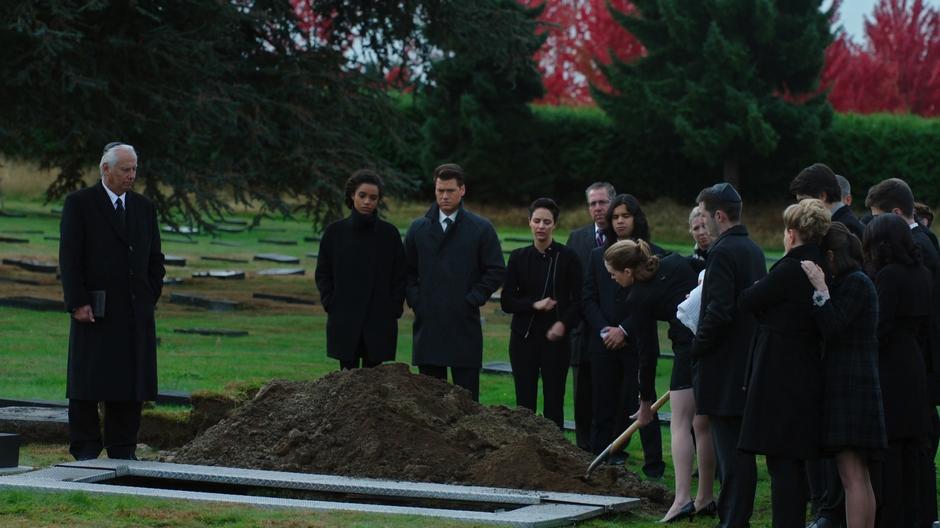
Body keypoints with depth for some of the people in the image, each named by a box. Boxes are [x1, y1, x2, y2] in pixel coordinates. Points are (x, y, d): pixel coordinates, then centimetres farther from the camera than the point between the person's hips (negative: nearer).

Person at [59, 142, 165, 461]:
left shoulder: (144, 208, 14)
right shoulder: (80, 204, -1)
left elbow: (155, 260, 17)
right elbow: (69, 258, -6)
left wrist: (149, 299, 6)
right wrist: (77, 303, -13)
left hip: (136, 312, 4)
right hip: (95, 310, -4)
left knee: (130, 383, 4)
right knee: (88, 383, -1)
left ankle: (123, 449, 11)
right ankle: (85, 449, 4)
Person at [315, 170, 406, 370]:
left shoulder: (389, 233, 3)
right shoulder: (335, 232, 4)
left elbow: (399, 277, 7)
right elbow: (322, 274, 8)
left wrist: (393, 310, -2)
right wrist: (331, 306, -2)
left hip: (379, 322, 0)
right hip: (344, 322, 0)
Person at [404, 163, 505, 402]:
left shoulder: (481, 229, 2)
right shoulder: (418, 228, 11)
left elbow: (496, 271, 2)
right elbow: (408, 271, 16)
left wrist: (473, 300, -6)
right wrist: (415, 300, 1)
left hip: (464, 326, -3)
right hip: (428, 325, 3)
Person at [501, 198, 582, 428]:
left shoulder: (567, 258, 0)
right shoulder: (518, 258, 5)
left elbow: (578, 301, 1)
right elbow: (506, 301, 4)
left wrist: (564, 323, -16)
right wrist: (534, 305, -12)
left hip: (556, 338, -1)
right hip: (524, 338, 2)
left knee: (554, 403, 0)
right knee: (524, 402, 2)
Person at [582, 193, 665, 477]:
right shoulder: (598, 256, 13)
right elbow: (589, 299, 9)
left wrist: (624, 331, -11)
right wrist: (604, 331, -6)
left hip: (638, 343, -3)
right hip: (603, 344, 3)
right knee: (604, 408, 4)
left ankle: (654, 468, 1)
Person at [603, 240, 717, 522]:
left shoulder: (638, 299, -2)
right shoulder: (677, 262, 11)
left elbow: (647, 353, 2)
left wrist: (646, 401, 11)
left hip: (690, 347, -7)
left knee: (680, 425, -4)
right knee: (705, 425, 14)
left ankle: (682, 499, -17)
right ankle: (705, 498, 18)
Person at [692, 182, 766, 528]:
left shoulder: (723, 251, -15)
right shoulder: (753, 250, 13)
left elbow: (718, 312, -22)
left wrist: (697, 347, -8)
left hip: (724, 368, -9)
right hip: (749, 366, 9)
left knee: (731, 452, -8)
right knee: (737, 450, 14)